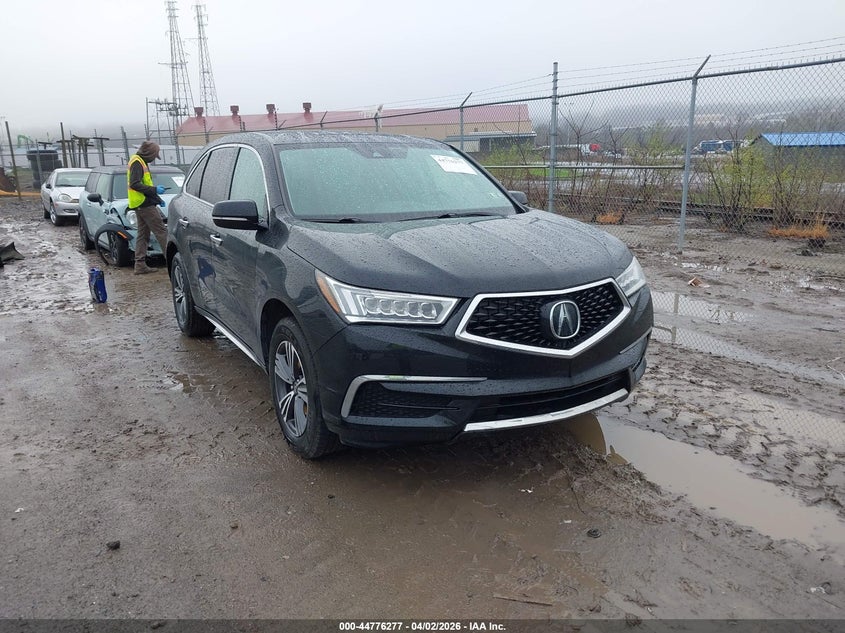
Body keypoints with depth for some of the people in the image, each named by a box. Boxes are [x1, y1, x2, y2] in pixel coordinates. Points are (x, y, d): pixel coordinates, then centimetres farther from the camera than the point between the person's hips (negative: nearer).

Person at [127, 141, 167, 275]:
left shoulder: (140, 162, 21)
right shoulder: (137, 162, -11)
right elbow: (134, 184, -21)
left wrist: (158, 199, 23)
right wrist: (154, 190, -20)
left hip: (140, 205, 10)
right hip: (145, 204, -10)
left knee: (143, 234, 9)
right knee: (161, 231, -11)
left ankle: (140, 265, 10)